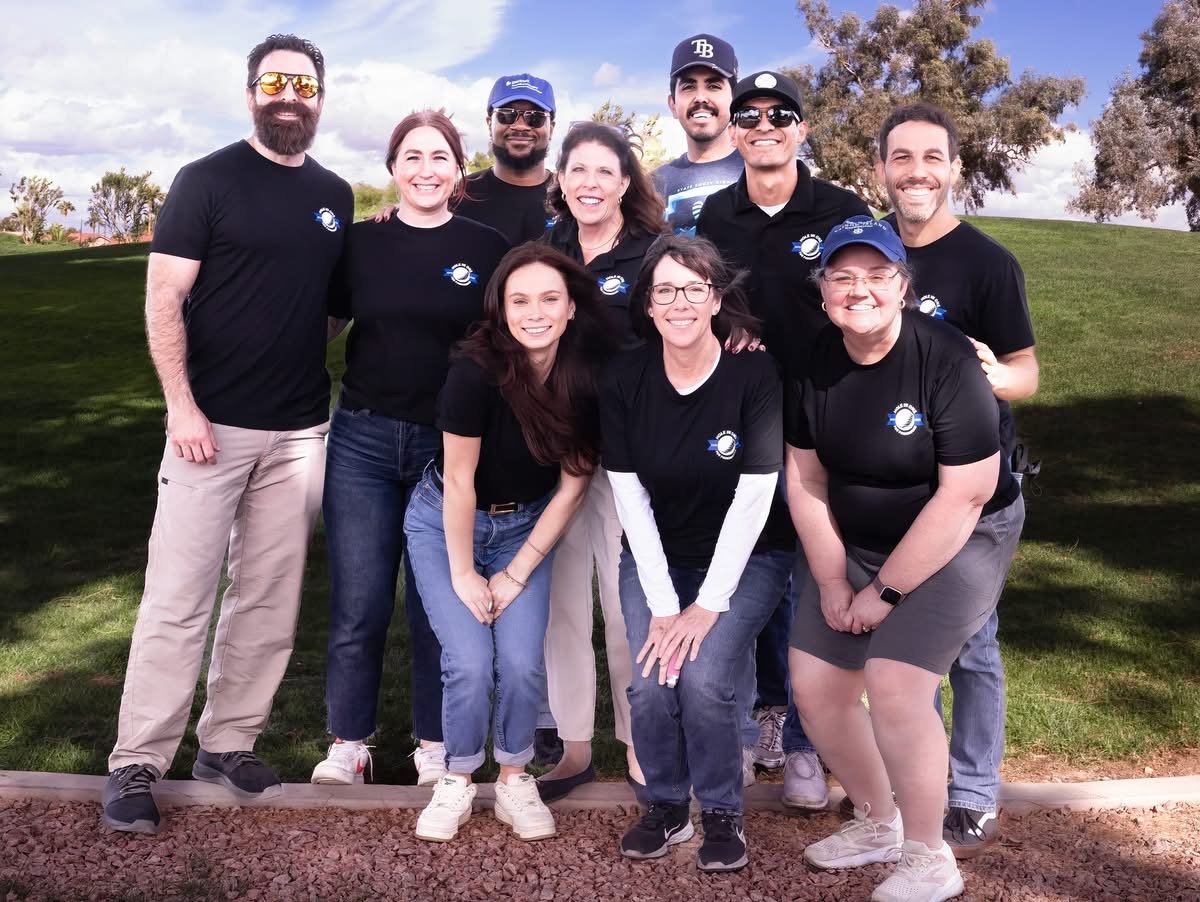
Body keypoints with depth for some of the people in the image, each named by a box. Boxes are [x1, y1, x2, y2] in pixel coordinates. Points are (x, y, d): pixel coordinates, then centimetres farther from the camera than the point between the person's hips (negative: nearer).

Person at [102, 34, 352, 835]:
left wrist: (321, 386, 9)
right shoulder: (208, 180, -2)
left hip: (301, 430, 5)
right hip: (213, 423, -4)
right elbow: (164, 300, -7)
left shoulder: (335, 197, 12)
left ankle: (228, 745, 20)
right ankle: (137, 764, 8)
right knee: (178, 598, -2)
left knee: (269, 599, 8)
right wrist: (181, 405, -15)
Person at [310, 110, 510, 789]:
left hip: (450, 446, -1)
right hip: (363, 439, 1)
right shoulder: (362, 241, 5)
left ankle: (435, 747, 22)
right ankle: (349, 743, 19)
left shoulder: (487, 248, 2)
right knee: (359, 604, 3)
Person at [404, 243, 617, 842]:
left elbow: (572, 486, -9)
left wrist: (517, 573, -7)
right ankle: (457, 782, 13)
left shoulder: (590, 375, -17)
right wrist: (463, 574, -10)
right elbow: (459, 481, -18)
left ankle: (515, 780, 16)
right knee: (471, 661, -14)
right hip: (445, 523, -2)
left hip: (526, 527, 2)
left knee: (522, 663, -11)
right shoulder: (476, 370, -27)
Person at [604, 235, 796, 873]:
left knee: (704, 679, -21)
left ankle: (722, 814, 6)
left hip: (746, 558, -2)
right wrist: (661, 604, -13)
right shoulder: (623, 379, -10)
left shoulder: (756, 373, -18)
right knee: (650, 683, -16)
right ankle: (666, 806, 13)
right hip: (655, 557, 2)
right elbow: (630, 495, -9)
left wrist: (708, 605, -17)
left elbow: (754, 495, -18)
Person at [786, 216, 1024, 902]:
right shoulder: (815, 363, -6)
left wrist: (884, 592, -18)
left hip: (958, 542, -6)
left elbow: (963, 497, -22)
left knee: (894, 683, -20)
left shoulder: (946, 360, -23)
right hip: (858, 544, 6)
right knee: (815, 686, 3)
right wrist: (832, 580, -4)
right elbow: (805, 478, 1)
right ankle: (878, 823, 28)